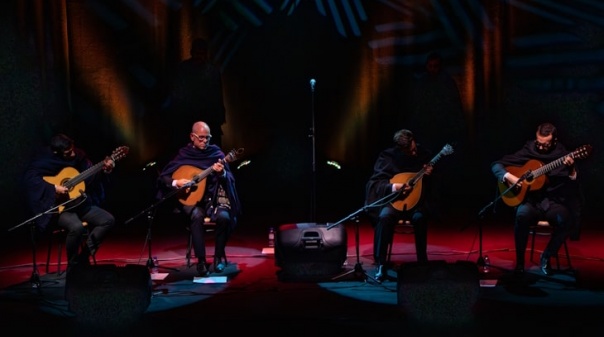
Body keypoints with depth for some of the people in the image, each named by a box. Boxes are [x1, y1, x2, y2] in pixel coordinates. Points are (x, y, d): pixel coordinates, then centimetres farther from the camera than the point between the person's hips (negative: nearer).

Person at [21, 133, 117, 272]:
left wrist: (104, 168, -4)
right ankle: (73, 266, -10)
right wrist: (54, 188, -33)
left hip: (80, 203, 7)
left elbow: (91, 177, 15)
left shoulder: (78, 156, 3)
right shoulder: (44, 161, -13)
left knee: (108, 220, -7)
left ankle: (84, 256, 1)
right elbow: (29, 177, -28)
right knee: (77, 227, -35)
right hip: (59, 208, -7)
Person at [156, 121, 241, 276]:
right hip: (190, 198, -1)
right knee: (197, 216, -35)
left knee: (224, 216, -31)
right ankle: (201, 261, -23)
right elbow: (162, 177, 3)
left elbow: (231, 179, -4)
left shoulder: (216, 153, 3)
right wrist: (176, 183, -16)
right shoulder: (183, 155, 2)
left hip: (213, 198, 1)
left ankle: (219, 256, -8)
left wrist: (222, 173, -26)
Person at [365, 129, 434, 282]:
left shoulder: (423, 153, 0)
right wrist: (392, 187, -27)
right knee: (384, 216, -33)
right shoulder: (387, 156, -8)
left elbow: (431, 186, 11)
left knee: (419, 217, -32)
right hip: (393, 200, -1)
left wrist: (429, 176, -11)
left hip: (416, 200, 2)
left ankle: (422, 261, -13)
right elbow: (374, 184, -11)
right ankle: (381, 265, -22)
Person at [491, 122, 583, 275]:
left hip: (553, 202, 1)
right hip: (531, 201, 0)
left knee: (567, 219, -31)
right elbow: (496, 165, 3)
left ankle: (546, 256, -6)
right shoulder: (527, 151, 2)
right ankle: (520, 261, -19)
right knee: (522, 214, -35)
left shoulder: (563, 156, 1)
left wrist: (571, 170, -27)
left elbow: (573, 187, -7)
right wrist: (509, 177, -16)